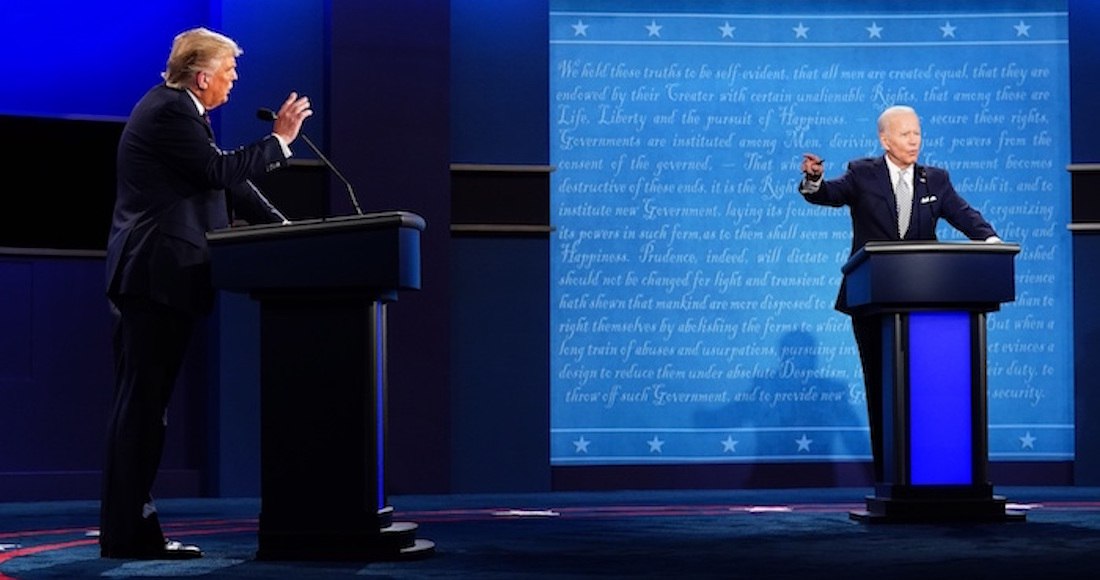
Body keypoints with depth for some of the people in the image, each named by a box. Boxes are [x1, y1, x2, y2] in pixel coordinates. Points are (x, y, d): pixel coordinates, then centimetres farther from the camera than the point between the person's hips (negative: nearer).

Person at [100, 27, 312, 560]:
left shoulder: (176, 109, 20)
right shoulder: (169, 112, -12)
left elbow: (223, 180, 20)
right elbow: (220, 171, -19)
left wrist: (281, 227, 15)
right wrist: (280, 139, -8)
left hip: (155, 277, 11)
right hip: (157, 276, -11)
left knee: (144, 404, 10)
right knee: (142, 403, -8)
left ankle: (129, 527, 14)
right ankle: (127, 533, -5)